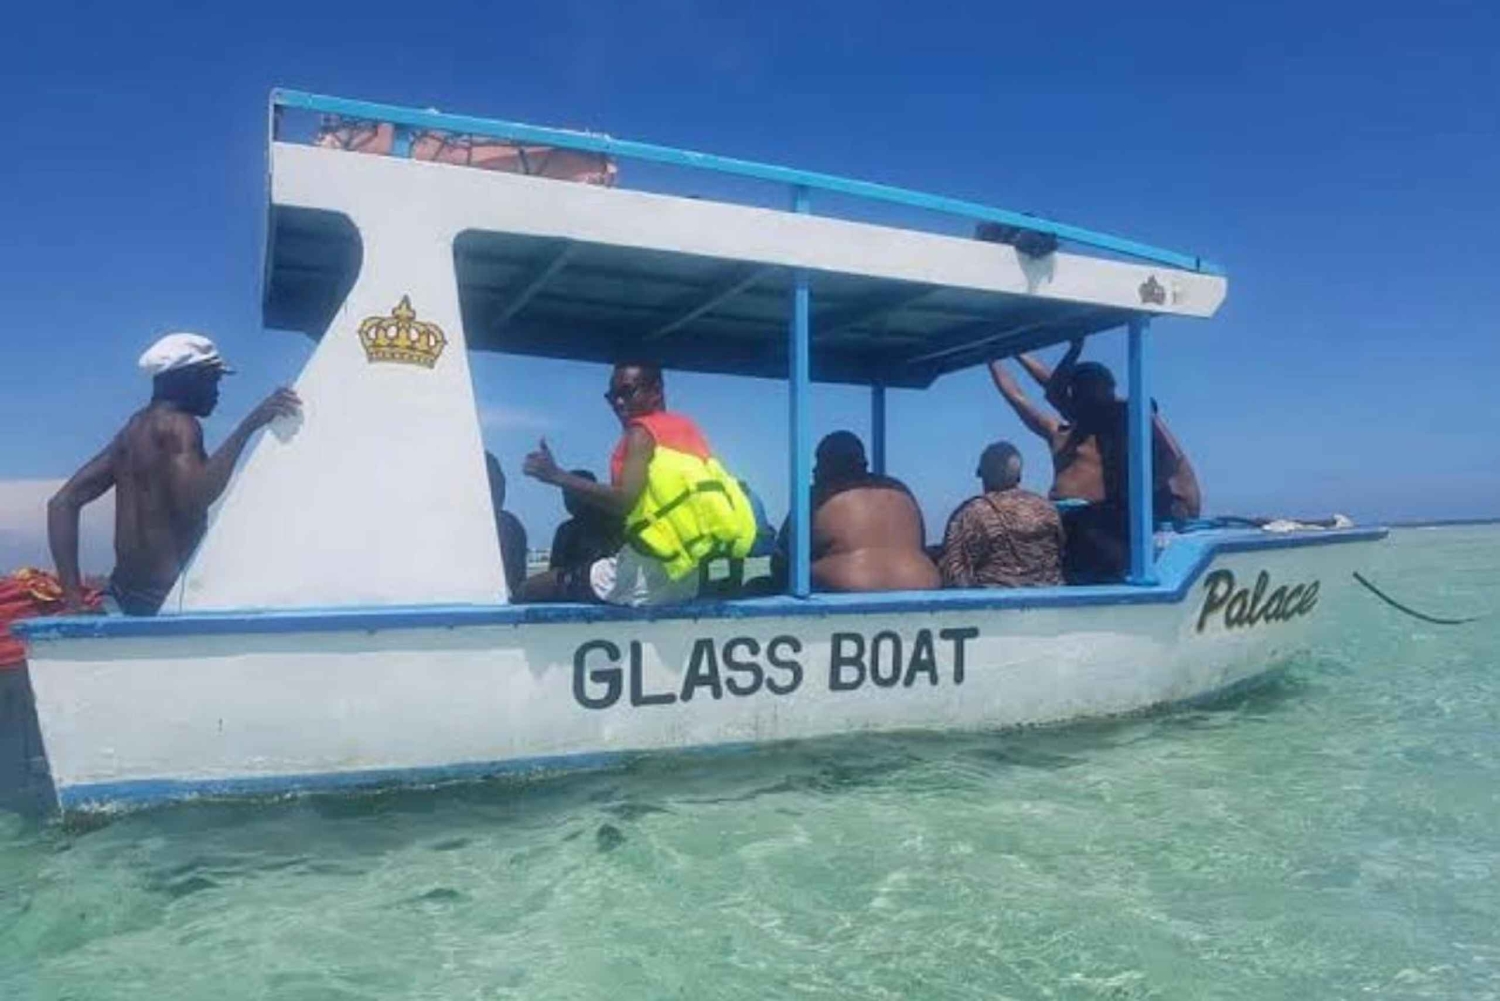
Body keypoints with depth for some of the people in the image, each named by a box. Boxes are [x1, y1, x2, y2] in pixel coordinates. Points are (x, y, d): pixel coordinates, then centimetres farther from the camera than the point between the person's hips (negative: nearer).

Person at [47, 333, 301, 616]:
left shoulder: (135, 428, 16)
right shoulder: (177, 425, -10)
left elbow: (63, 502, 14)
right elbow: (192, 499, -29)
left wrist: (73, 595, 10)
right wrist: (248, 426, -29)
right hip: (165, 594, -10)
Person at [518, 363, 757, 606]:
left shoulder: (643, 432, -6)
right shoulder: (685, 427, 17)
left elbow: (624, 501, -21)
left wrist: (557, 476, -19)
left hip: (649, 574, -9)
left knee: (529, 591, -2)